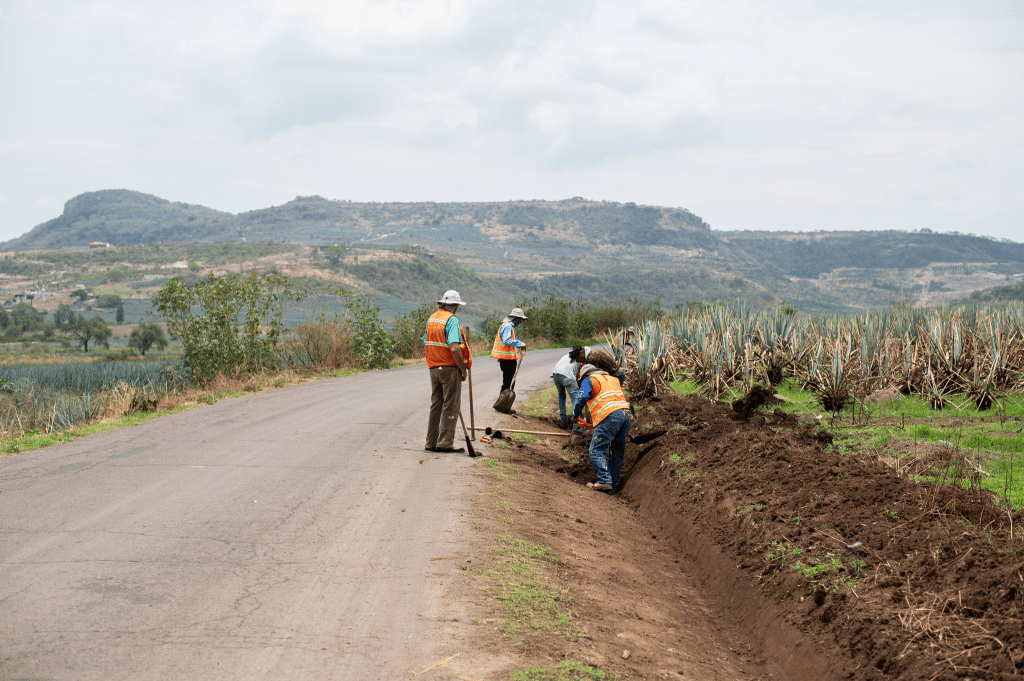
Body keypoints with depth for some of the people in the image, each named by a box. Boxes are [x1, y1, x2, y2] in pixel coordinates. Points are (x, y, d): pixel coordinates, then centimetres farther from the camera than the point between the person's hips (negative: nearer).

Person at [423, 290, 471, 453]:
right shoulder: (451, 320, -14)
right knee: (451, 406, -2)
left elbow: (426, 343, 15)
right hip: (450, 367, -8)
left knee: (436, 405, 13)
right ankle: (445, 443, -4)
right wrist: (463, 369, -14)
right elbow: (454, 348, -22)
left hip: (434, 368, 8)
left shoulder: (431, 319, 12)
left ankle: (431, 443, 13)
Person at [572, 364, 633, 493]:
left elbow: (583, 398, -1)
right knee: (617, 450, 15)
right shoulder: (614, 380, 35)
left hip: (610, 416, -7)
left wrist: (575, 415, 13)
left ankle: (604, 481, -19)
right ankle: (614, 483, 12)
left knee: (596, 450, -6)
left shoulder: (588, 381, 15)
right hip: (627, 414, 7)